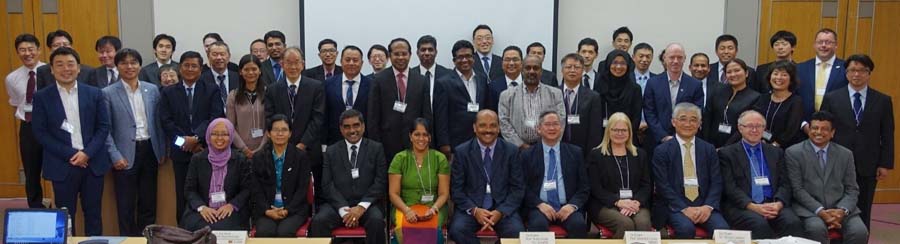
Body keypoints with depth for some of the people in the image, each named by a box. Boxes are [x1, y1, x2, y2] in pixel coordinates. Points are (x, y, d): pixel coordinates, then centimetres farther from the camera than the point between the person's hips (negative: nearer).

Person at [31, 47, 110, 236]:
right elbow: (40, 132, -4)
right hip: (62, 165, -1)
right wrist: (70, 154, -12)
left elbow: (104, 127, 2)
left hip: (93, 162, 1)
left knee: (93, 213, 10)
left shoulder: (94, 94, 3)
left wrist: (87, 153, -12)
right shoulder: (42, 97, 0)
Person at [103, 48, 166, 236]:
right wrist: (115, 156, -11)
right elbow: (105, 129, -4)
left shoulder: (152, 90, 6)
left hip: (149, 150, 3)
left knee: (149, 202, 12)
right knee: (126, 206, 6)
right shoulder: (108, 93, -3)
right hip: (125, 154, -3)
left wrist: (162, 151, 8)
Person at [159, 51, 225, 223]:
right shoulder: (168, 92, 11)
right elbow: (166, 121, 2)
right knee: (183, 196, 4)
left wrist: (197, 137, -16)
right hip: (181, 152, 1)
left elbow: (216, 118, -5)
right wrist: (184, 141, -9)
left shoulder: (212, 91, 8)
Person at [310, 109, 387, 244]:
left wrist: (362, 207, -13)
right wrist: (344, 209, -12)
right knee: (318, 221, -28)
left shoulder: (376, 148, 8)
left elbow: (380, 182, 1)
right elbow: (327, 184, 3)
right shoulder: (331, 151, 12)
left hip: (367, 204, -1)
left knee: (376, 221, -33)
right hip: (338, 204, 1)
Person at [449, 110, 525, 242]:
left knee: (517, 232, -28)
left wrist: (501, 211, -13)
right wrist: (474, 210, -15)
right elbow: (456, 189, 1)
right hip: (471, 207, 0)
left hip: (503, 208, 1)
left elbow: (518, 188, 2)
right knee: (457, 230, -30)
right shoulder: (461, 152, 1)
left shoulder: (511, 151, 2)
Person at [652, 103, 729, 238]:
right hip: (675, 206, -2)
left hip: (704, 206, 2)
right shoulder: (661, 151, 4)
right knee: (686, 228, -31)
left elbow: (716, 183, 7)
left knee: (723, 229, -26)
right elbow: (663, 185, -4)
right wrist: (684, 209, -14)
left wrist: (708, 206, -10)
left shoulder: (709, 150, 14)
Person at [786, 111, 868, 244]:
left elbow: (852, 189, 10)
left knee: (860, 232, -24)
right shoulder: (794, 153, 2)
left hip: (840, 208, 3)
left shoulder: (845, 154, 13)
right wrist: (820, 211, -16)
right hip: (810, 208, -3)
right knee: (817, 229, -33)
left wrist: (842, 211, -10)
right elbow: (797, 189, -4)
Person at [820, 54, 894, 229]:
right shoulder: (831, 98, 2)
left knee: (862, 213, 7)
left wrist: (886, 164, -1)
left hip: (867, 168, 1)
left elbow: (887, 136, 5)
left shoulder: (883, 101, 5)